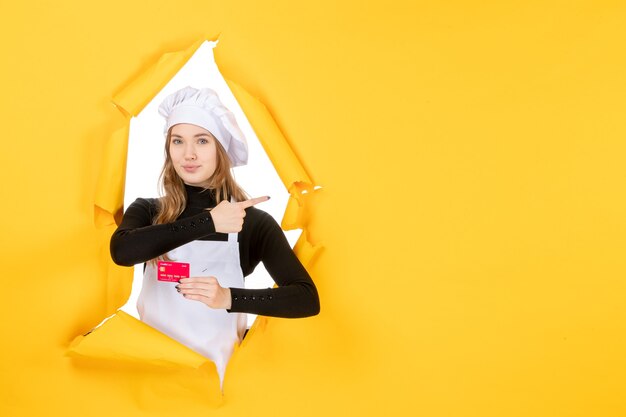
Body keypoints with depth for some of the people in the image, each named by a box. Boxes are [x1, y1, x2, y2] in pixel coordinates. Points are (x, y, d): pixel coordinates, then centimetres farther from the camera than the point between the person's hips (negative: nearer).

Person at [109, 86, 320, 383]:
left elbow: (308, 299, -10)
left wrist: (229, 298, -23)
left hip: (214, 372, -2)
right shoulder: (147, 211, 5)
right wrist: (208, 222, -17)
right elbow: (121, 251, -18)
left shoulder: (253, 222, -2)